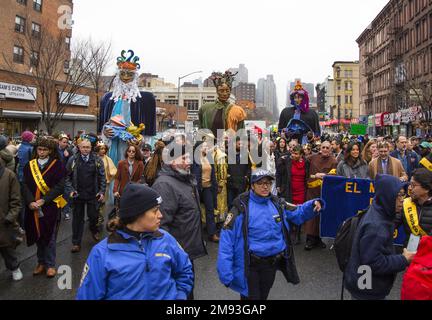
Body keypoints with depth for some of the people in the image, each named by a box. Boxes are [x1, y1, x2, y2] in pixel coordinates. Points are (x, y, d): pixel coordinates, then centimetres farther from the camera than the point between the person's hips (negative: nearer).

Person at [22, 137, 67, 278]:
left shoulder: (57, 165, -5)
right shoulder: (29, 165, 6)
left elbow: (59, 186, -10)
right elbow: (25, 186, 0)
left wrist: (43, 200, -18)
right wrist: (30, 202, -15)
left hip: (51, 206, -3)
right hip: (33, 207, 3)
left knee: (49, 237, 4)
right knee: (38, 236, 13)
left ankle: (50, 264, 16)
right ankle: (41, 262, 27)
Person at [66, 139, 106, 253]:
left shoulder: (97, 160, -3)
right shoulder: (73, 160, -2)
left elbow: (102, 177, 0)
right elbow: (68, 177, 3)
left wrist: (102, 191, -5)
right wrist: (71, 190, -7)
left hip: (93, 194, 0)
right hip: (78, 194, 0)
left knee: (93, 215, 9)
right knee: (78, 218, 7)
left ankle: (94, 230, 42)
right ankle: (76, 242, 18)